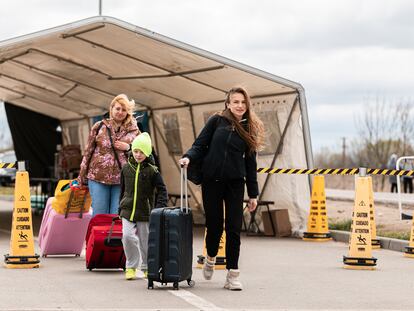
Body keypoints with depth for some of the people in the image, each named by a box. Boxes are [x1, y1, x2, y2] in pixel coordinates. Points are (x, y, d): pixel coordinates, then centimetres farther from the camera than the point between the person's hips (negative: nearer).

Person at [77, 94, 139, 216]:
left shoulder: (133, 131, 7)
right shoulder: (99, 127, 7)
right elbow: (88, 151, 10)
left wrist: (128, 147, -7)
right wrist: (81, 176, 9)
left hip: (121, 179, 0)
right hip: (98, 178, 0)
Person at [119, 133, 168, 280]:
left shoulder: (152, 171, -5)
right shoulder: (126, 168, 4)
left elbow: (162, 190, -3)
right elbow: (122, 189, 14)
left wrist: (160, 209, -14)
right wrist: (121, 208, 15)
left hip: (145, 212, -1)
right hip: (127, 211, 2)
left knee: (145, 241, 8)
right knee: (127, 236, -13)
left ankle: (146, 268, 27)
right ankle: (131, 266, 3)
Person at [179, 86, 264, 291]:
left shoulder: (250, 129, 9)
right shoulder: (217, 121, 3)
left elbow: (250, 163, 11)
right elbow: (200, 145, 4)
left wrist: (253, 194, 10)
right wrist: (188, 157, -17)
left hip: (235, 183, 1)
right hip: (212, 180, -1)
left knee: (233, 228, -3)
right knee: (214, 224, 5)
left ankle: (232, 275, 3)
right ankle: (211, 257, 36)